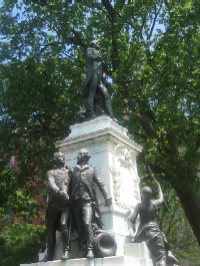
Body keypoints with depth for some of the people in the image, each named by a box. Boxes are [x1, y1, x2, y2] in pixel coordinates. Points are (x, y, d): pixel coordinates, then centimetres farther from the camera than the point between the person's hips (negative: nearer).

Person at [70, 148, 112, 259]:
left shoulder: (91, 169, 13)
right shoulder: (73, 171, 17)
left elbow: (100, 184, 9)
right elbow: (70, 185, 13)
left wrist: (107, 196, -1)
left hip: (87, 200, -3)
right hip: (76, 201, 3)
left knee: (87, 223, -20)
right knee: (79, 226, 1)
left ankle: (90, 249, -19)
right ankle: (81, 250, 7)